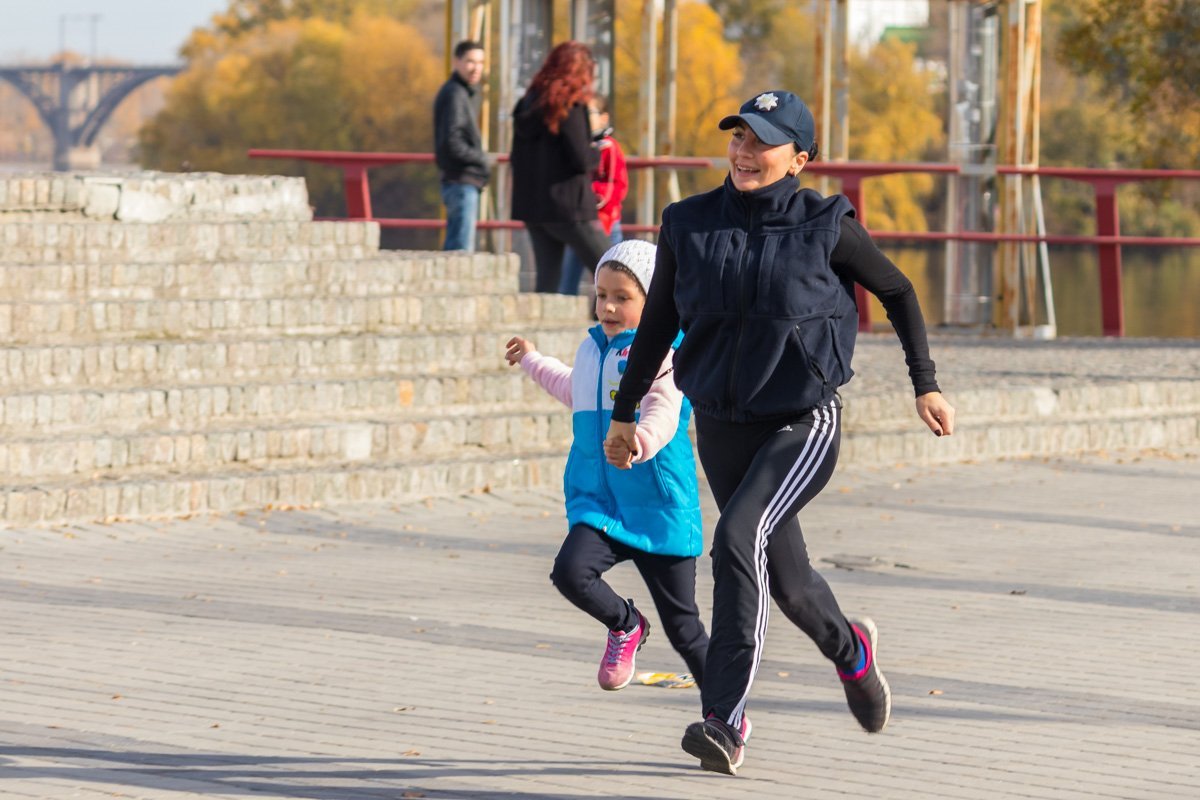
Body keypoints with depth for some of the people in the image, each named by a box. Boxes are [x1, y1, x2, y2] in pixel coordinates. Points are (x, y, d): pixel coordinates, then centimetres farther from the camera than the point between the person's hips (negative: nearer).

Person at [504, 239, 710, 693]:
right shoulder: (592, 349, 14)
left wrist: (640, 441, -48)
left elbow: (663, 413, -25)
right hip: (597, 501, 6)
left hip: (659, 507, -5)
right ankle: (625, 626, 6)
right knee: (569, 572, -25)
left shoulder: (661, 352, -9)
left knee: (683, 628, 1)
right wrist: (532, 361, 52)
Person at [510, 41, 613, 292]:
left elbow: (517, 158, 16)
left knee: (547, 278, 9)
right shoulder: (569, 108, -12)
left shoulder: (527, 105, 11)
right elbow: (582, 160, -16)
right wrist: (597, 153, 4)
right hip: (568, 207, -7)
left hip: (531, 206, 7)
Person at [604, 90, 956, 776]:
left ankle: (725, 720, -28)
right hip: (721, 428, 4)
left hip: (803, 425, -4)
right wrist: (624, 414, 15)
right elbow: (658, 324, 12)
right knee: (786, 578, 14)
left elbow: (898, 291, 7)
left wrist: (926, 384, 5)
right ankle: (851, 651, 48)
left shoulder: (825, 226, -9)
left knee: (739, 537, -27)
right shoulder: (689, 225, -1)